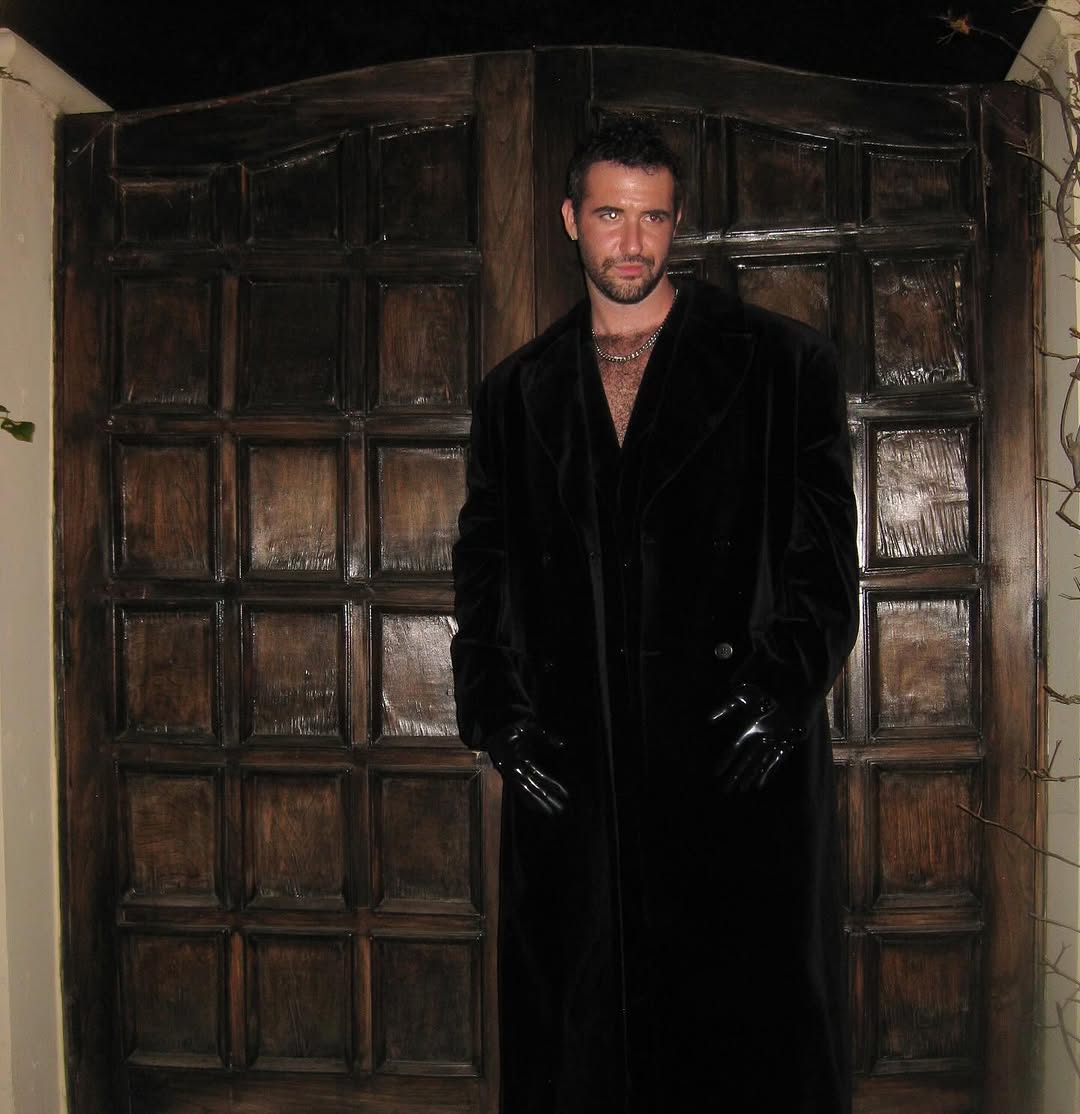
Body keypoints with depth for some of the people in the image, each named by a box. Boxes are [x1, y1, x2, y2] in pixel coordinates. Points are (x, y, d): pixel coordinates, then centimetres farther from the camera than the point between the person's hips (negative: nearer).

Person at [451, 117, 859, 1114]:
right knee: (579, 1033, 9)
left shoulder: (782, 363, 6)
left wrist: (788, 685, -12)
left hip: (741, 753, -2)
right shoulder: (518, 392, 14)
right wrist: (496, 713, 0)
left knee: (755, 1026, 4)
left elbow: (826, 553, 2)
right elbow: (484, 571, 13)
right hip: (569, 766, 3)